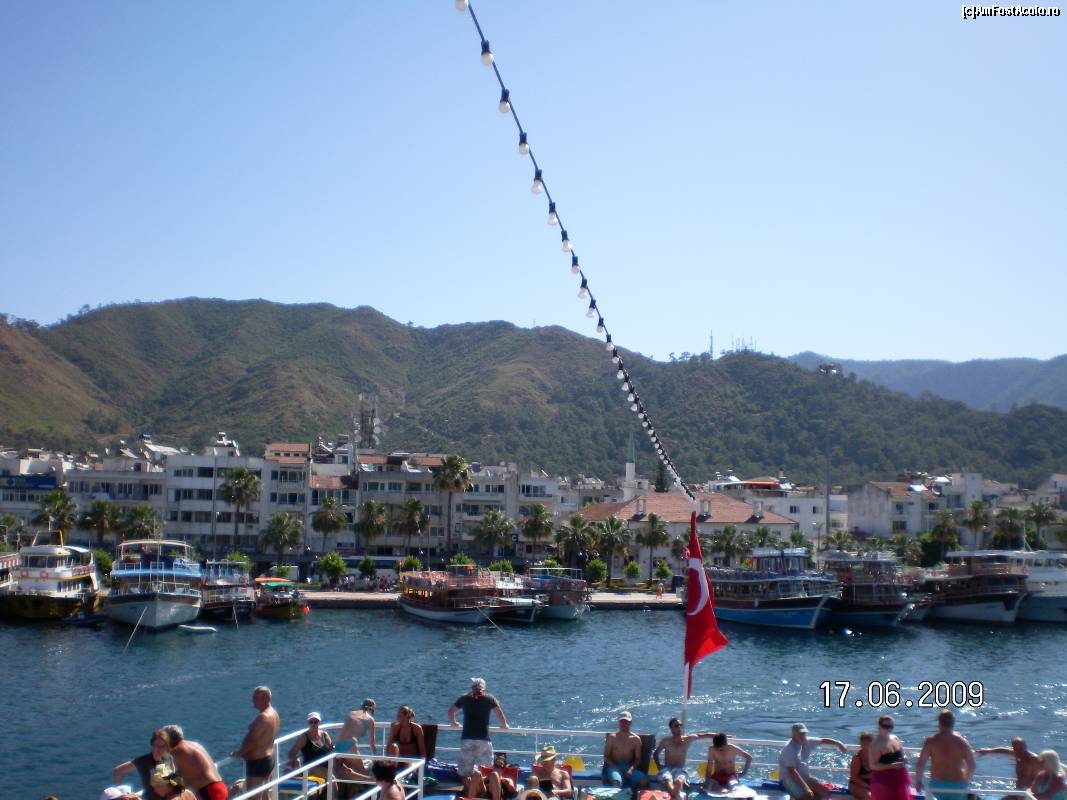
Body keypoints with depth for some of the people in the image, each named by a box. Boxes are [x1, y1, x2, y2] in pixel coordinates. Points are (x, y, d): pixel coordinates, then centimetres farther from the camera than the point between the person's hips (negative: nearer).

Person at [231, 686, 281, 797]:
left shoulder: (263, 717, -23)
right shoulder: (274, 713, 8)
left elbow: (252, 741, -24)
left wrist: (238, 753, -9)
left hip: (257, 761, -10)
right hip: (269, 758, 10)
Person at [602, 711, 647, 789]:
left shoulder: (636, 739, 14)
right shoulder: (612, 737, 10)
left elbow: (638, 758, 7)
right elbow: (606, 756, 6)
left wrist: (631, 769, -14)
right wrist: (615, 767, -14)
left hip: (629, 767, 2)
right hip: (614, 767, -2)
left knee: (644, 780, -29)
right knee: (616, 781, -39)